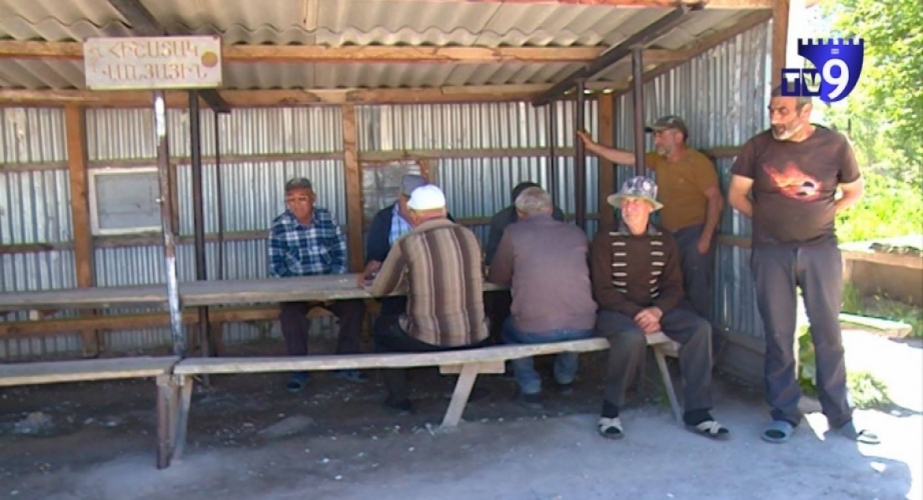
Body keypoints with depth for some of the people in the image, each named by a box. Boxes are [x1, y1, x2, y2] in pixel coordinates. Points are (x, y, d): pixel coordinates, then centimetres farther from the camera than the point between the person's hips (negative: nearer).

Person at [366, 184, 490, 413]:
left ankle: (399, 398, 27)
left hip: (428, 339, -3)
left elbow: (379, 290, 3)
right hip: (474, 337, 4)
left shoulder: (406, 243, -9)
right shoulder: (468, 235, 2)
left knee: (382, 326, 25)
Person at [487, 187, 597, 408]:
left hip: (534, 332, -3)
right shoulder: (577, 232, 10)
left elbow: (496, 278, 11)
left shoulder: (513, 233, 1)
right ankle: (565, 378, 43)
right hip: (583, 329, 3)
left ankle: (530, 389, 23)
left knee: (509, 327, 30)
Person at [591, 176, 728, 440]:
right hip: (615, 310, -4)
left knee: (700, 327, -20)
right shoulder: (605, 238, -7)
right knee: (633, 337, -37)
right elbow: (603, 291, -11)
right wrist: (637, 313, -21)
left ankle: (696, 413, -13)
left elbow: (674, 286, 3)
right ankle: (610, 410, -16)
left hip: (655, 308, 4)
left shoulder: (665, 240, 5)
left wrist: (656, 311, -17)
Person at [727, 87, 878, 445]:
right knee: (778, 335, 5)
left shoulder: (834, 144, -1)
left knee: (828, 333, 4)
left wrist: (824, 215, 2)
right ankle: (784, 413, 17)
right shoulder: (758, 146, -2)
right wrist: (769, 219, 4)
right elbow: (736, 195, 4)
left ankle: (839, 415, 17)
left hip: (821, 250, 0)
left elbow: (855, 191, 12)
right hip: (771, 253, 0)